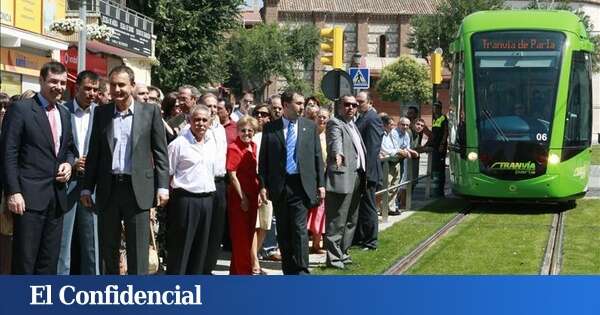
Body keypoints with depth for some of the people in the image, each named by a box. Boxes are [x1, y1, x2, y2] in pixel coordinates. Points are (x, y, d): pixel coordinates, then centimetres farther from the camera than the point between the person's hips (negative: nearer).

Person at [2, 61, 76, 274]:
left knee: (50, 259, 10)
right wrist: (13, 192, -16)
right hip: (30, 195, -6)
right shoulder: (20, 109, -5)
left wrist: (68, 164, 2)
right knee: (25, 259, -3)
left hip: (57, 197, 6)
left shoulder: (64, 114, 15)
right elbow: (8, 154, -9)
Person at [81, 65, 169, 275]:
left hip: (138, 188, -3)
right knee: (108, 249, 11)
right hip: (108, 188, 3)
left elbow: (160, 152, 1)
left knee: (138, 250, -1)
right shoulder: (101, 113, 8)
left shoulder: (150, 112, 1)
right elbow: (94, 153, 10)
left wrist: (162, 186, -6)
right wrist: (87, 187, 6)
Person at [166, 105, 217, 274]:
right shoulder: (179, 143, -7)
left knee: (201, 247, 11)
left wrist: (210, 191, 14)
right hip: (185, 199, -6)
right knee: (180, 247, -2)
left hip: (206, 198, 6)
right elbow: (167, 173, -6)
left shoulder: (211, 143, 11)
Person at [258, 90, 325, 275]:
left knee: (299, 228, -8)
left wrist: (320, 184, 2)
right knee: (283, 231, 7)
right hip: (279, 186, 1)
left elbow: (317, 156, 7)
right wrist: (263, 185, -3)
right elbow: (263, 159, 5)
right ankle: (288, 271, 18)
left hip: (302, 185, -1)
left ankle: (301, 270, -1)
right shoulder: (270, 128, 4)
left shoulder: (310, 126, 7)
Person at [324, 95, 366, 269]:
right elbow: (335, 141, -29)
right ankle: (333, 257, 1)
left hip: (356, 178, 10)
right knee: (337, 221, -5)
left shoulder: (353, 124, 19)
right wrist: (338, 154, -49)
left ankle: (342, 254, 28)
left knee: (351, 221, 17)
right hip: (342, 178, -9)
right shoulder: (334, 123, -8)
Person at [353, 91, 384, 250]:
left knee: (368, 207, 0)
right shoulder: (361, 118, 14)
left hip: (367, 171, -9)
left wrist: (366, 171, -22)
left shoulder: (372, 119, -15)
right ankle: (358, 238, 28)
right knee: (358, 206, 17)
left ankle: (370, 242, 9)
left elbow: (372, 147, -20)